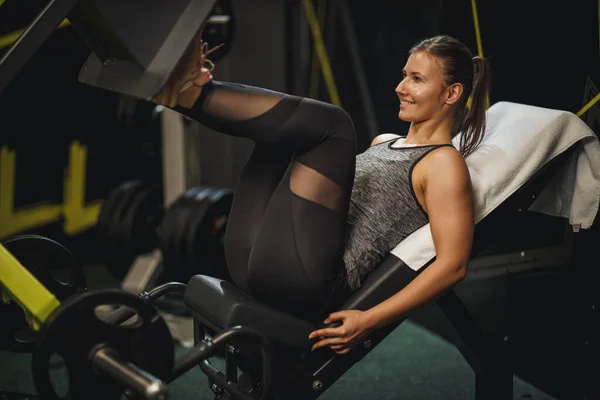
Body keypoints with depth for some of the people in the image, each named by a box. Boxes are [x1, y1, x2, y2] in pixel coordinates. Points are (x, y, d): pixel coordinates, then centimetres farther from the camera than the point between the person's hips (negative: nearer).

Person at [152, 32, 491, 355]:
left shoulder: (444, 163, -1)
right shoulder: (384, 142, 25)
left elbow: (453, 265, -11)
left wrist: (369, 322, -19)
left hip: (308, 287, -8)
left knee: (331, 123, -16)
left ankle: (188, 94, -15)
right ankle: (188, 90, -11)